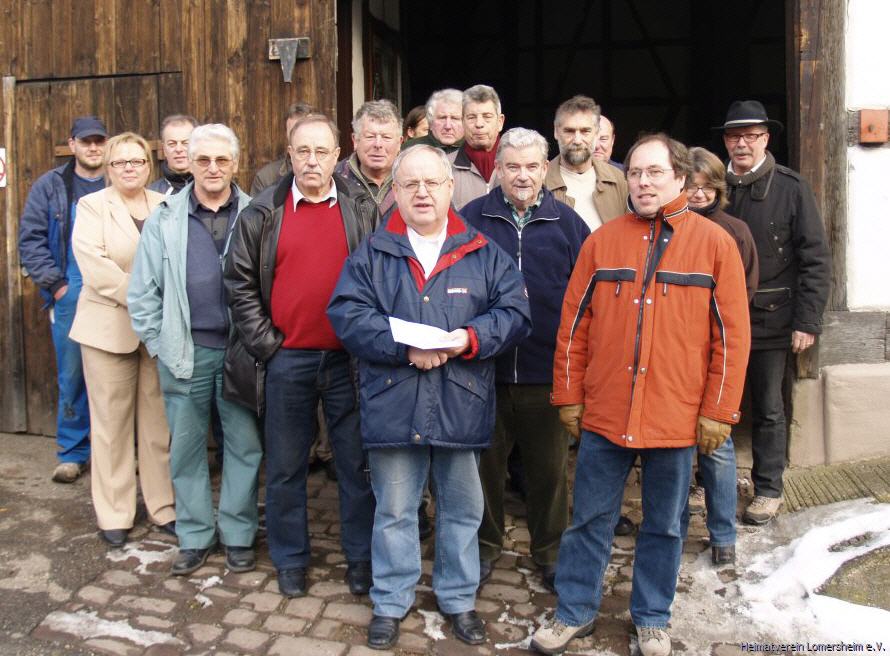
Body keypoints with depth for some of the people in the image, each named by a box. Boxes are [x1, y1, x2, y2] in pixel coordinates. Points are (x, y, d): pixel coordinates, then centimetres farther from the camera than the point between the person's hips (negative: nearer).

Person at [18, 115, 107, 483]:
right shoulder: (50, 186, 6)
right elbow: (30, 240, 5)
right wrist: (56, 284, -3)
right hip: (69, 298, 0)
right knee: (72, 376, 4)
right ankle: (72, 453, 18)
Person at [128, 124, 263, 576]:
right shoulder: (164, 220, 4)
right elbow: (142, 291, 7)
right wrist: (158, 343, 2)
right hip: (185, 351, 1)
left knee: (244, 444, 6)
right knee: (187, 446, 10)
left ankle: (238, 534, 22)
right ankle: (194, 536, 25)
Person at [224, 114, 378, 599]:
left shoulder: (362, 210, 3)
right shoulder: (263, 213, 3)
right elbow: (240, 283, 4)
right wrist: (265, 345, -2)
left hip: (348, 358, 0)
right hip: (287, 359, 1)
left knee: (357, 463, 9)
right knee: (285, 466, 11)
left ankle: (361, 558, 25)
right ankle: (290, 560, 28)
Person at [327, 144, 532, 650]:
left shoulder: (483, 254, 5)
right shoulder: (371, 255, 3)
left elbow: (516, 311, -1)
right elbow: (347, 315, -7)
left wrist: (470, 338, -18)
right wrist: (404, 346, -19)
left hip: (463, 407, 1)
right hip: (393, 406, -1)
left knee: (463, 509, 15)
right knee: (394, 511, 12)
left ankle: (459, 598, 35)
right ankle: (391, 602, 31)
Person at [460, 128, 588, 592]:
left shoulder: (566, 222, 3)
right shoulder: (471, 219, 1)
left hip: (546, 372, 0)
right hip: (484, 368, 0)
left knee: (549, 467, 12)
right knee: (485, 462, 13)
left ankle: (549, 550, 32)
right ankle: (485, 545, 33)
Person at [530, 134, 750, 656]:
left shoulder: (715, 243, -1)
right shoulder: (603, 241, 3)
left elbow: (732, 335, -2)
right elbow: (574, 325, 5)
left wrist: (717, 411, -5)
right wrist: (569, 396, 4)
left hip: (677, 417, -1)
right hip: (604, 413, 1)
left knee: (664, 525, 14)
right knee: (591, 519, 11)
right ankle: (575, 612, 29)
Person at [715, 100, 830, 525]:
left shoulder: (791, 188, -3)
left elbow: (815, 260, -5)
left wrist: (807, 322, -10)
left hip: (770, 319, -2)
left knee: (768, 409, 7)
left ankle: (768, 490, 22)